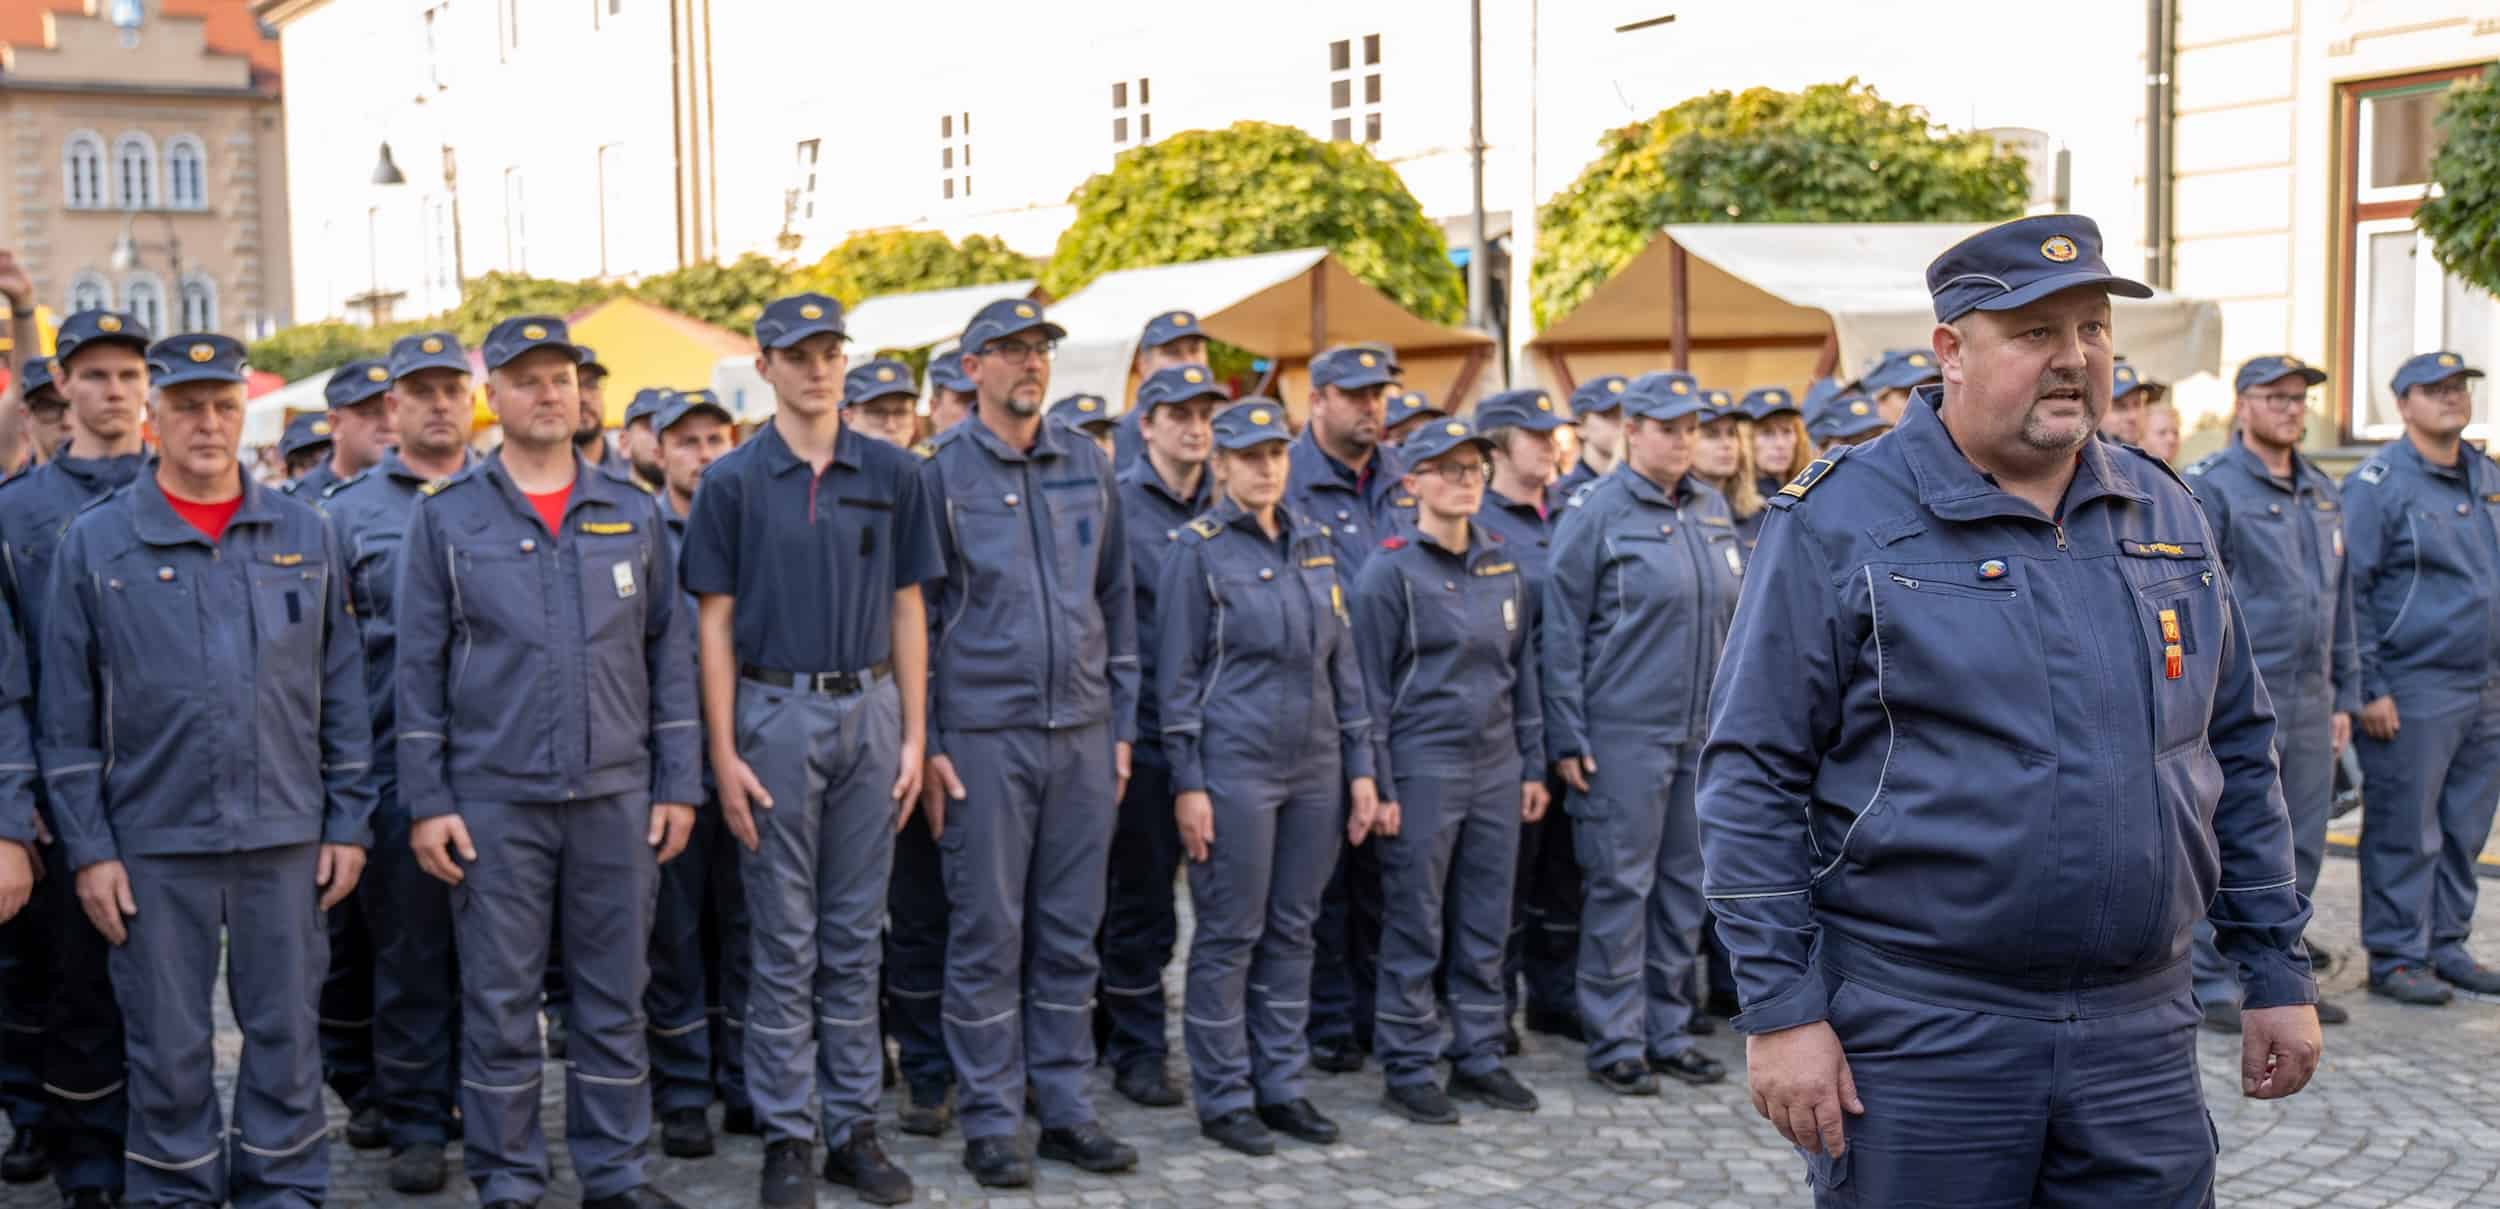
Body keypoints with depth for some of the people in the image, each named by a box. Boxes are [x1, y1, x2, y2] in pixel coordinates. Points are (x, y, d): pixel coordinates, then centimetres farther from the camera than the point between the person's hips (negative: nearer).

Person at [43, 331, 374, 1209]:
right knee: (170, 1049, 7)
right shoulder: (95, 543, 1)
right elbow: (68, 716, 1)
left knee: (286, 1038, 9)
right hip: (155, 847, -1)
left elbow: (342, 694, 8)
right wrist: (87, 848, -3)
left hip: (286, 839, 2)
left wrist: (348, 823, 4)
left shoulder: (304, 535, 6)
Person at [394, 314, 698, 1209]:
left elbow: (668, 655, 9)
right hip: (492, 799, -2)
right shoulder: (445, 517, 2)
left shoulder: (634, 514, 8)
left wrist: (678, 784, 4)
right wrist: (426, 801, -5)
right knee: (498, 1001, 5)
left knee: (615, 995, 8)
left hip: (618, 795, 2)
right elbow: (419, 668, 1)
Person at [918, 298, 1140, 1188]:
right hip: (983, 736, -4)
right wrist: (924, 743, -7)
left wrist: (1122, 723, 9)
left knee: (1070, 933, 9)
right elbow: (913, 614, -2)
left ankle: (1066, 1108, 19)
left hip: (1083, 733, 4)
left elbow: (1115, 599, 14)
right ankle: (990, 1123, 12)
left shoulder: (1089, 467, 9)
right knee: (987, 935, 2)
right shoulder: (940, 472, -3)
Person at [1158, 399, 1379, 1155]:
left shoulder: (1314, 546, 12)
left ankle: (1280, 1086, 20)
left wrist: (1360, 768, 9)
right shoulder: (1200, 549, -4)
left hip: (1314, 766, 5)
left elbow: (1342, 663, 14)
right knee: (1229, 936, 0)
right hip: (1234, 765, -5)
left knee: (1293, 931, 10)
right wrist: (1187, 785, -11)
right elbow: (1178, 675, -6)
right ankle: (1223, 1099, 10)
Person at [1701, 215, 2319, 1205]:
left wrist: (2278, 972, 13)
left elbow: (2238, 750, 16)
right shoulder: (1839, 522, -7)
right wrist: (1781, 1009, -12)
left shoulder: (2165, 516, 9)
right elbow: (1754, 778, -9)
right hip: (1920, 1036, -4)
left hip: (2141, 1029, 5)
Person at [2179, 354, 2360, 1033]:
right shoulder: (2210, 487, -7)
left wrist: (2345, 697, 16)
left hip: (2310, 700, 7)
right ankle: (2212, 987, 4)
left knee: (2301, 849, 11)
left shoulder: (2323, 493, 15)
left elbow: (2340, 600, 20)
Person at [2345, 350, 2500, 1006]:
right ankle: (2396, 958, 7)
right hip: (2412, 692, -7)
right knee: (2405, 833, -2)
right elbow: (2350, 590, -11)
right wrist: (2370, 689, -15)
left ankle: (2446, 946, 23)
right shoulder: (2379, 483, -8)